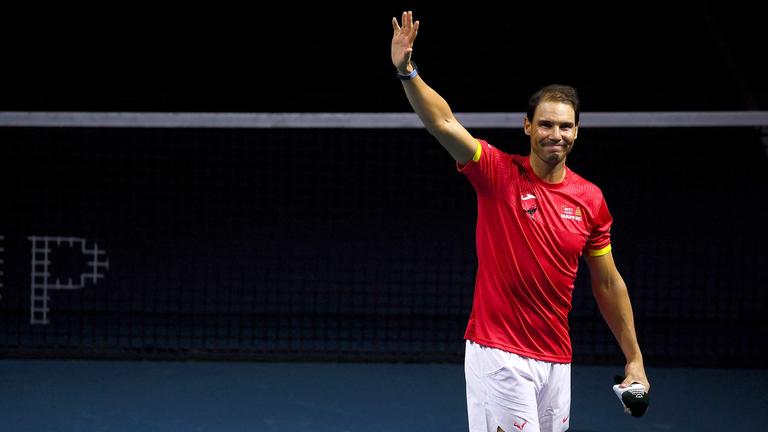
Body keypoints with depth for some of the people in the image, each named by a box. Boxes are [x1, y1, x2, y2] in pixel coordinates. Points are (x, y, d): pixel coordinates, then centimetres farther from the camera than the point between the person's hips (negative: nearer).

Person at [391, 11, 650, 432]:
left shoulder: (590, 200, 5)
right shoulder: (498, 174, -6)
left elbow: (608, 282, 13)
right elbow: (444, 123, -21)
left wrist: (634, 358, 13)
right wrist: (407, 71, -36)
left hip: (556, 360, 5)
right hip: (498, 355, -5)